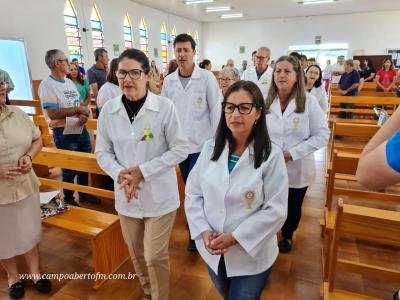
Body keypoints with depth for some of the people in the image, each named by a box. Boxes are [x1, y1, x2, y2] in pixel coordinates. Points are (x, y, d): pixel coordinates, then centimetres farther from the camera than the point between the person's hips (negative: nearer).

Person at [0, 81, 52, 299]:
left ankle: (34, 272, 39)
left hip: (26, 187, 3)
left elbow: (37, 139, 9)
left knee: (29, 232, 17)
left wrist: (29, 156, -10)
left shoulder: (18, 114, -2)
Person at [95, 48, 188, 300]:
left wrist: (143, 171, -17)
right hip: (126, 195, 4)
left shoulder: (165, 107, -14)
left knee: (155, 256, 4)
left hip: (159, 194, -4)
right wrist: (119, 174, -15)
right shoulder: (109, 110, -4)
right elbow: (102, 151, 4)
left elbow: (180, 149, -11)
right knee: (136, 253, 21)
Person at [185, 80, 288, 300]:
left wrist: (235, 237, -20)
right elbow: (193, 194, -2)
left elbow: (275, 210, -17)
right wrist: (204, 230, -14)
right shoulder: (210, 148, -6)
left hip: (251, 255, -4)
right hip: (212, 250, 4)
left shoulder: (271, 156, -18)